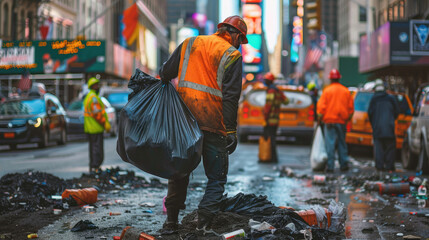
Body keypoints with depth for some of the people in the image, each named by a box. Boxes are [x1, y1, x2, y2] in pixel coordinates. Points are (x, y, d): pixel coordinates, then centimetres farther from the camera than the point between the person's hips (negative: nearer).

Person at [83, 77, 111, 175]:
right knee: (97, 149, -10)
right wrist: (106, 124, -15)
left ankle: (92, 167, 24)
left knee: (93, 148, 17)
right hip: (96, 128, -11)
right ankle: (94, 168, -13)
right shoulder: (93, 97, -15)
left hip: (89, 128, 11)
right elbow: (97, 113, -21)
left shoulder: (88, 97, 19)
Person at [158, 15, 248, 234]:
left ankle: (171, 220, 18)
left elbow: (165, 73, 12)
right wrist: (231, 130, -10)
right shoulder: (231, 55, -3)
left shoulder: (190, 43, 12)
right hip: (213, 124, -4)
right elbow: (230, 96, -10)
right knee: (216, 178, 7)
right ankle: (203, 221, -8)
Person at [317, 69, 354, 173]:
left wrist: (320, 116, 4)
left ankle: (330, 166, -6)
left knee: (330, 144, -3)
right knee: (342, 143, 13)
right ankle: (344, 164, 15)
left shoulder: (327, 90, -6)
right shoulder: (346, 91, 6)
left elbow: (321, 106, -7)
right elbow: (351, 107, 9)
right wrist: (348, 117, 20)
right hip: (342, 121, 4)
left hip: (329, 121, -4)